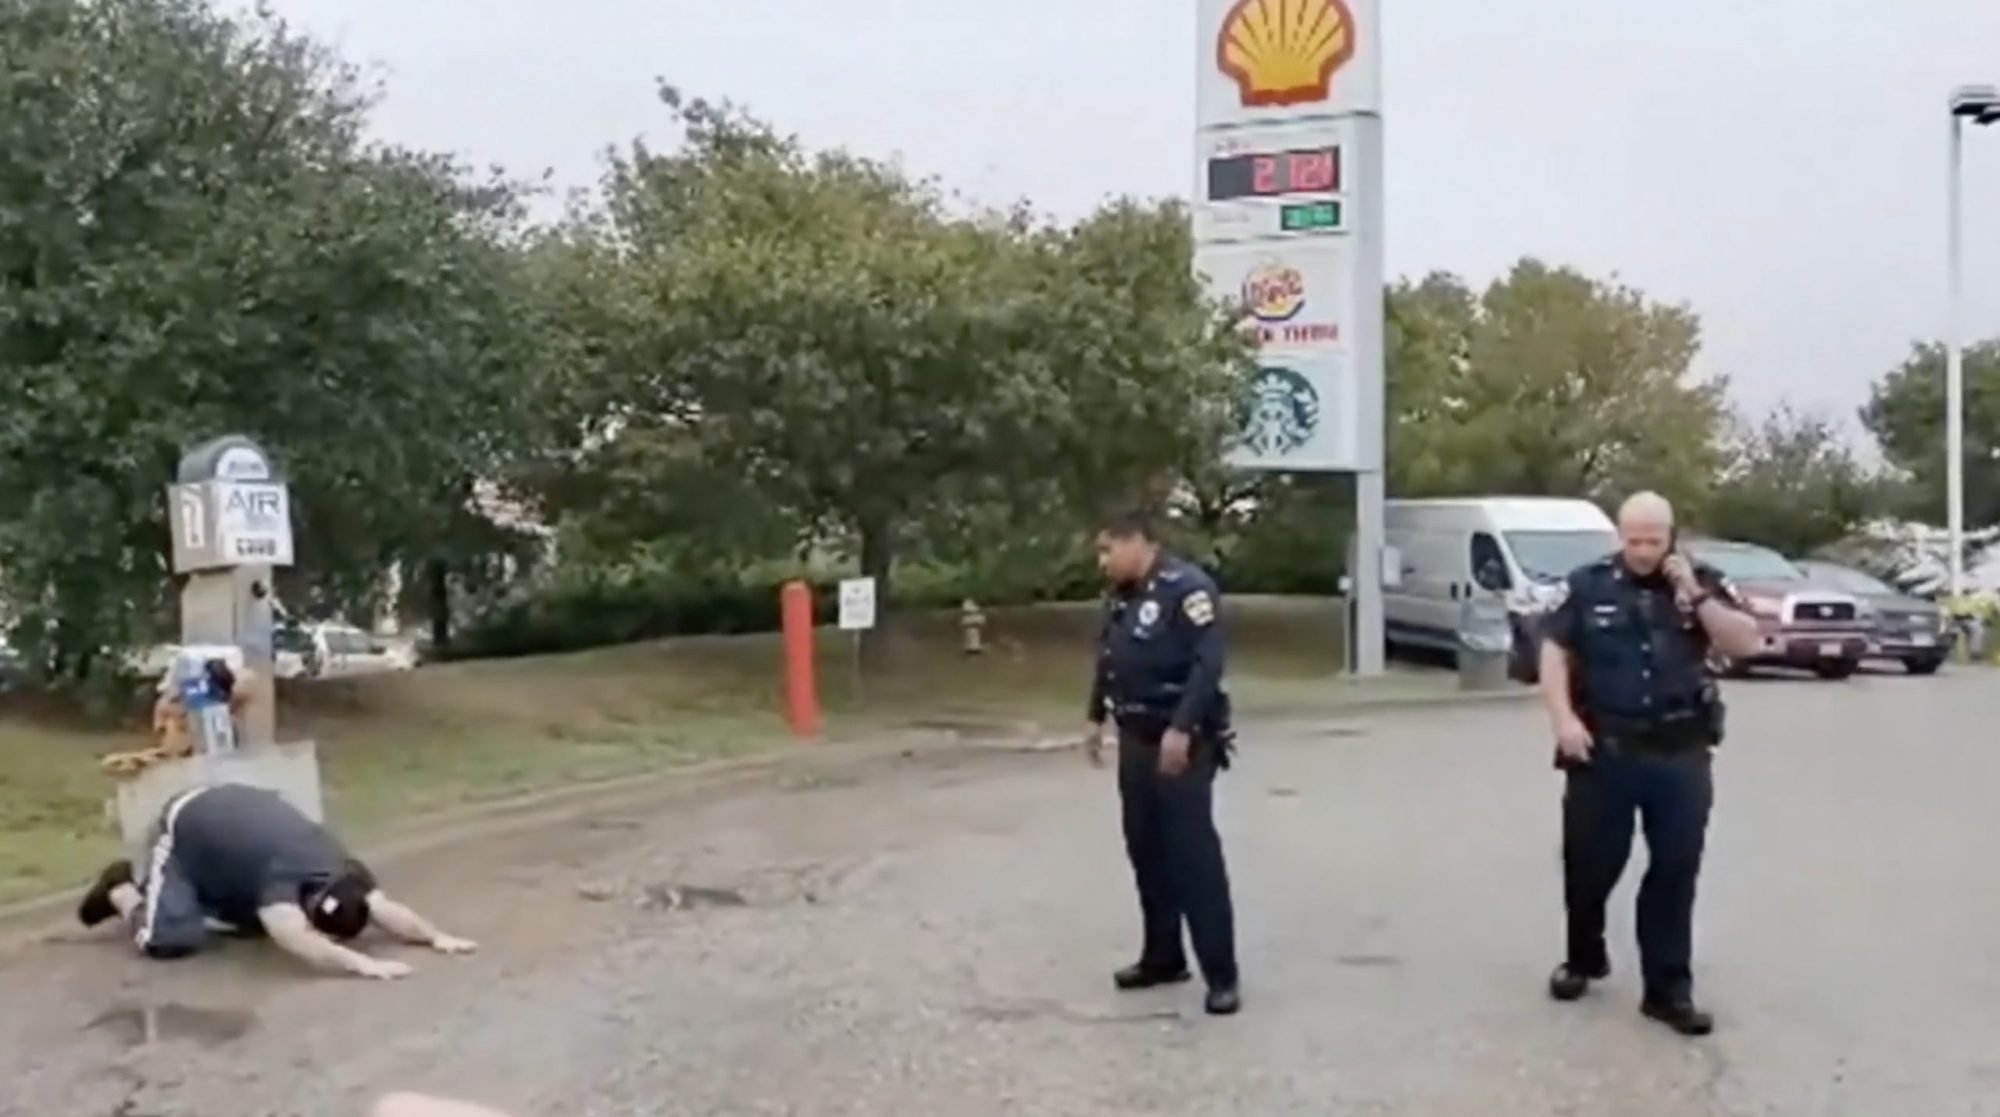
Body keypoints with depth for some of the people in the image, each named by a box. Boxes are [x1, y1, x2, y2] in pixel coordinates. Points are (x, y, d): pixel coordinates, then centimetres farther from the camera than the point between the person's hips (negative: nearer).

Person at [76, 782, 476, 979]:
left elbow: (387, 910, -23)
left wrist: (437, 937, -37)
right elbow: (299, 941, -57)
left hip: (231, 814, 7)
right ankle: (123, 890, 11)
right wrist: (360, 963, -66)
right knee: (173, 938, -17)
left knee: (260, 921, 10)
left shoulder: (343, 871, -22)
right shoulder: (282, 877, -41)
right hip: (184, 827, -7)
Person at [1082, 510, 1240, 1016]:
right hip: (1136, 741, 9)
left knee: (1195, 856, -8)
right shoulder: (1120, 596, 12)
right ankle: (1162, 957, 25)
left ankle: (1221, 976, -2)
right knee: (1146, 852, 13)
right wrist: (1096, 718, 20)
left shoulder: (1187, 587, -16)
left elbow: (1207, 664, -23)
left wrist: (1181, 730, -27)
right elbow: (1107, 660, 23)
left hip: (1182, 743, -9)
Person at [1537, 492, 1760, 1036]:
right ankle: (1583, 960, 33)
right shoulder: (1589, 584, 1)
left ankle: (1668, 988, 13)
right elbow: (1554, 650, 1)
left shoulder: (1701, 583, 5)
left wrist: (1696, 596, -14)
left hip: (1681, 753, 1)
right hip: (1604, 749, -1)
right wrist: (1564, 718, -10)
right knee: (1590, 863, 9)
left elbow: (1746, 642, -3)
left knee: (1675, 871, 4)